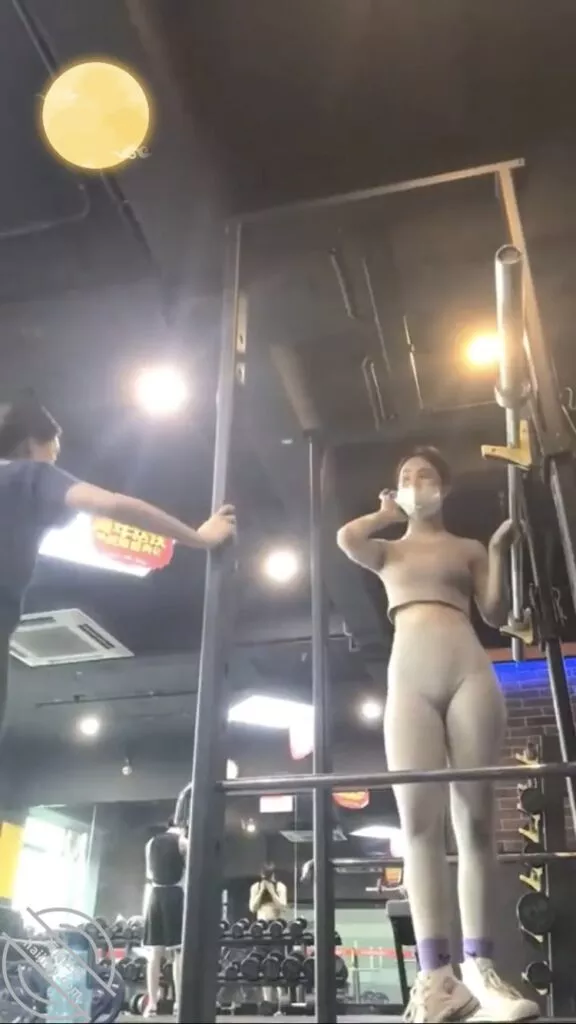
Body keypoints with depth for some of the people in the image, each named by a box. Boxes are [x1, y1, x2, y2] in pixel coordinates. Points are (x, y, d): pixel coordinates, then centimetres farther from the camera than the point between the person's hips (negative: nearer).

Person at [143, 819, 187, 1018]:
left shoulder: (151, 843, 13)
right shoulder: (182, 841, -2)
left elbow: (149, 875, 16)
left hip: (155, 896, 5)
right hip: (175, 895, -5)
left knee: (154, 952, 6)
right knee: (179, 951, -2)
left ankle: (152, 1004, 5)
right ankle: (180, 1003, -5)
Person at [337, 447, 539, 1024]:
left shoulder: (468, 549, 21)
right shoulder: (388, 552, 22)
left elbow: (496, 615, 12)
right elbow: (345, 539, 0)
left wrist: (499, 552, 0)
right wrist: (389, 514, 17)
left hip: (470, 671, 0)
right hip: (408, 679, 0)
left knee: (476, 817, -3)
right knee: (418, 820, -10)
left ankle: (478, 966, 1)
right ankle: (434, 973, -10)